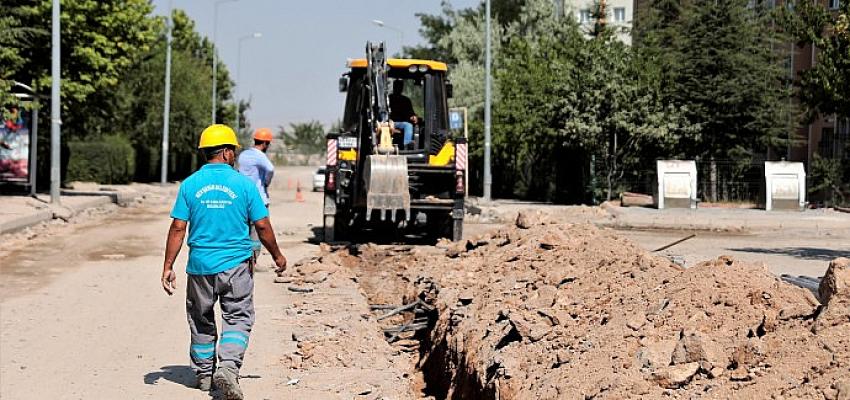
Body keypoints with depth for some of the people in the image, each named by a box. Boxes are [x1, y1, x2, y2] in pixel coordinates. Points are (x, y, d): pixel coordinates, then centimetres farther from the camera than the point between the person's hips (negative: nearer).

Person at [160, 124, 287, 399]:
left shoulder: (190, 185, -2)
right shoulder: (243, 184, -6)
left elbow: (178, 228, -4)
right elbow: (262, 226, -3)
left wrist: (168, 266, 1)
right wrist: (277, 255, 13)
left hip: (200, 265, 2)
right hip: (236, 264, -2)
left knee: (201, 320, 16)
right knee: (238, 318, 5)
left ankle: (204, 374, 26)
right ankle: (228, 367, -15)